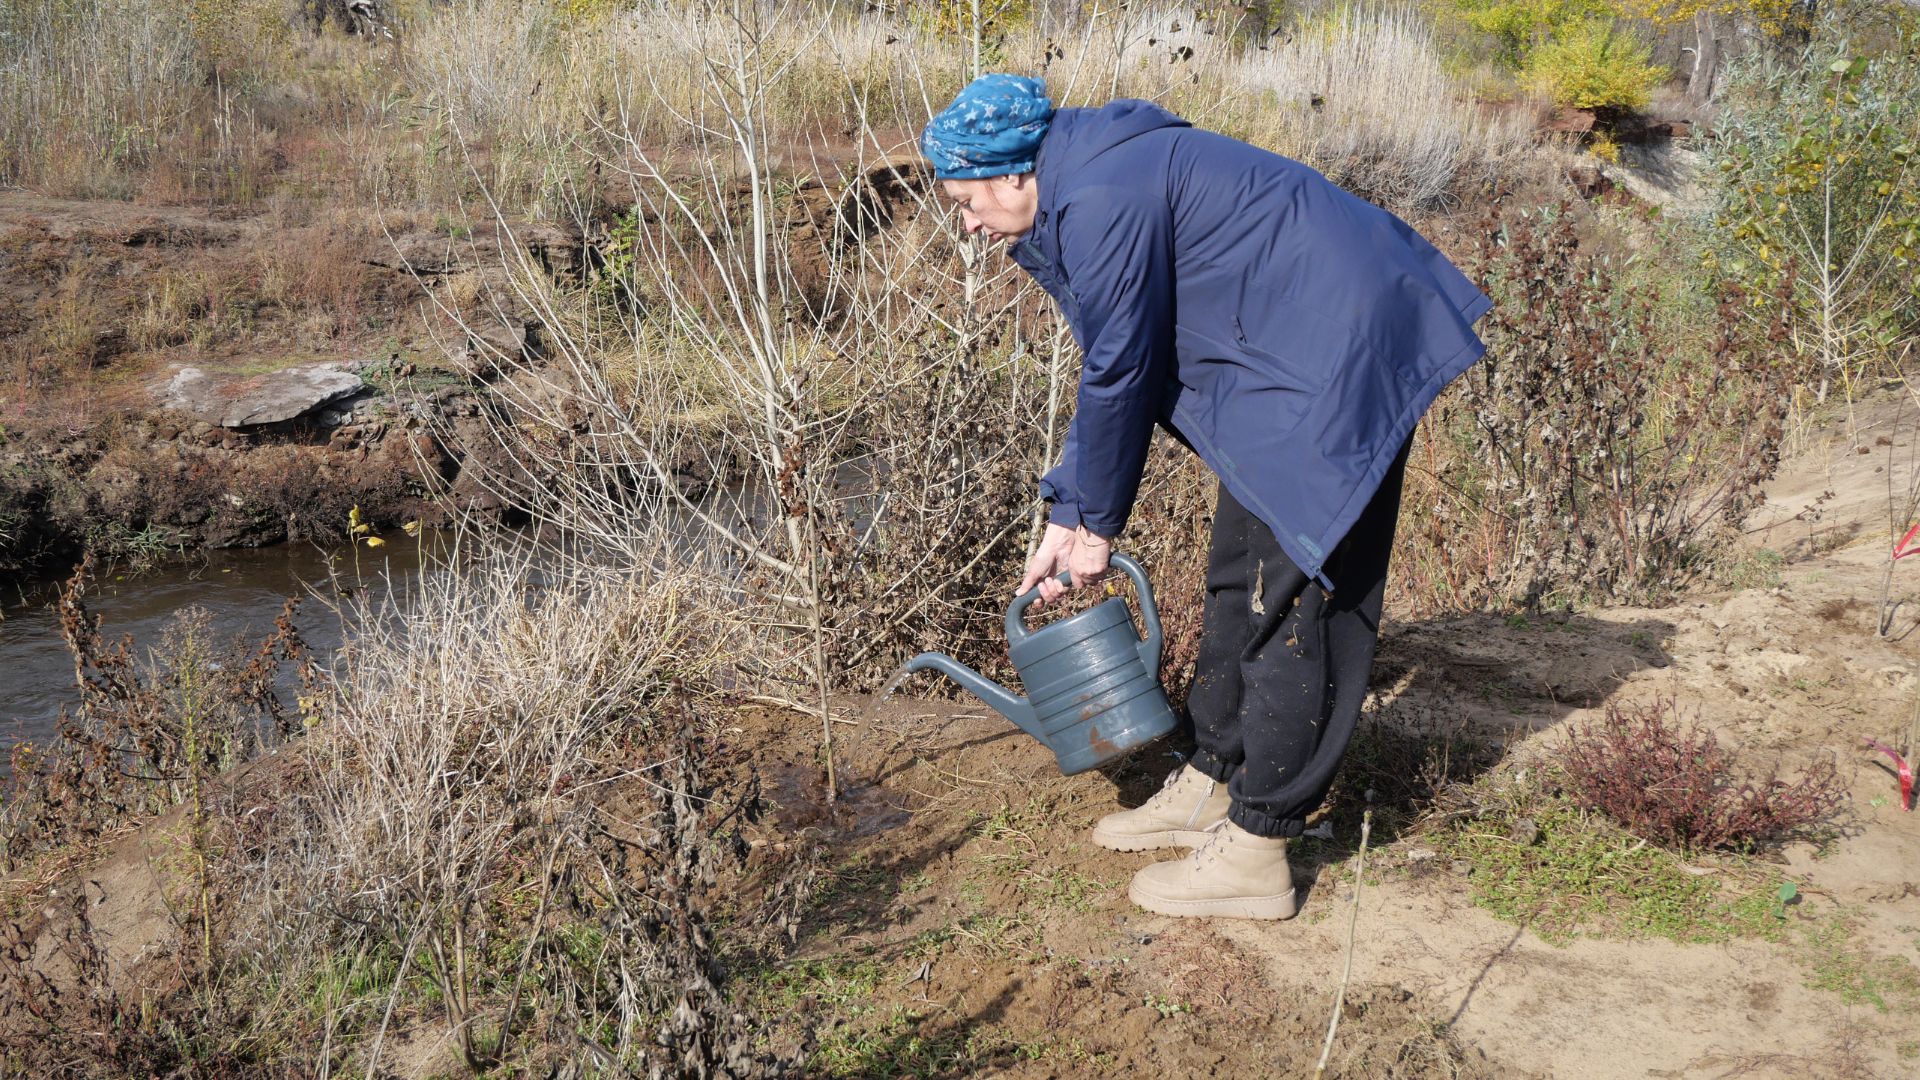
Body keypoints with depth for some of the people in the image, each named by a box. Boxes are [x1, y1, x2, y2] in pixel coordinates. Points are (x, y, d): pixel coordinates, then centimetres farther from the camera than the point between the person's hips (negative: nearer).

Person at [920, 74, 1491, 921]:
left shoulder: (1103, 202, -20)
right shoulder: (1077, 197, 13)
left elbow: (1120, 375, -14)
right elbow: (1110, 368, 17)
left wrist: (1096, 523, -1)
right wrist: (1066, 516, 13)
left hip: (1337, 360, -11)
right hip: (1299, 355, 11)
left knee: (1292, 597, -7)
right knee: (1239, 577, 16)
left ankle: (1253, 855, 0)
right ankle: (1210, 788, 28)